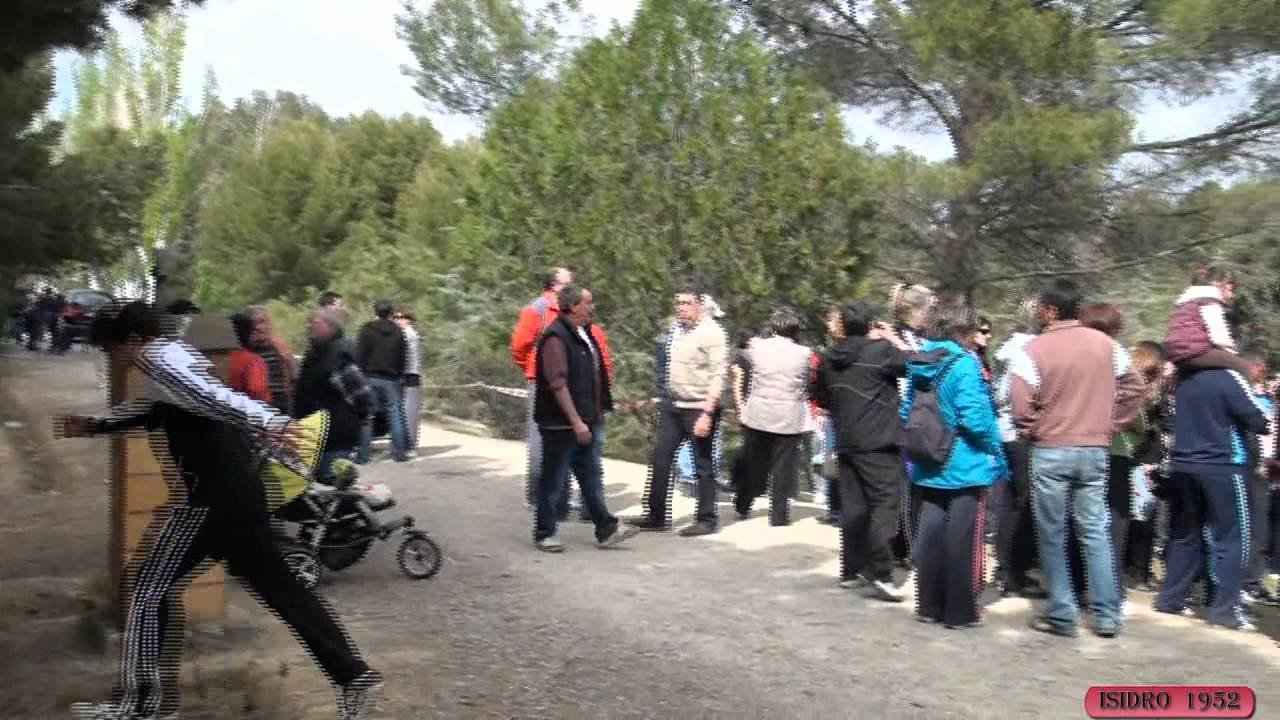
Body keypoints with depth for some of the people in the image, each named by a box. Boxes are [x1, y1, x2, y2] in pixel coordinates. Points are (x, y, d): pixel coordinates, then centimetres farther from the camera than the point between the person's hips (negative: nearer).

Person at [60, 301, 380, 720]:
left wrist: (266, 423, -41)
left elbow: (211, 396, -29)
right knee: (274, 582, 12)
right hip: (239, 487, 10)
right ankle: (351, 673, 13)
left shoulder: (158, 359, -9)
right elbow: (148, 410, 39)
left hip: (214, 495, -10)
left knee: (151, 586, 5)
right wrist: (95, 426, 41)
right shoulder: (175, 355, 21)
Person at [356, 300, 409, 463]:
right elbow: (403, 357, 9)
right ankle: (399, 452, 7)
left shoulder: (367, 330, -2)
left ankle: (364, 454, 1)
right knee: (395, 414, 7)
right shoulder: (398, 332, 7)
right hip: (391, 379, 2)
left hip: (370, 377, -2)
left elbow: (359, 355, -5)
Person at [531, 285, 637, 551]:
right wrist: (576, 421, -24)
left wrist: (597, 417, 20)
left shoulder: (584, 335, 13)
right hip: (561, 424, -9)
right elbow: (557, 384, -23)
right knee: (553, 481, 3)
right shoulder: (556, 338, -17)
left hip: (585, 423, 9)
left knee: (592, 479, 12)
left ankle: (606, 530, 17)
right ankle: (544, 535, 14)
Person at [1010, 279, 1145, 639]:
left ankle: (1062, 614, 9)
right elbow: (1134, 388, 8)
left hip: (1050, 451, -4)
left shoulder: (1035, 349, -11)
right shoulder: (1106, 344, 4)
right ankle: (1107, 615, 12)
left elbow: (1021, 404, -16)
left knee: (1052, 534, 6)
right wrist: (1109, 426, 12)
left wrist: (1032, 432, 2)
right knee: (1095, 532, 10)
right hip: (1094, 450, 4)